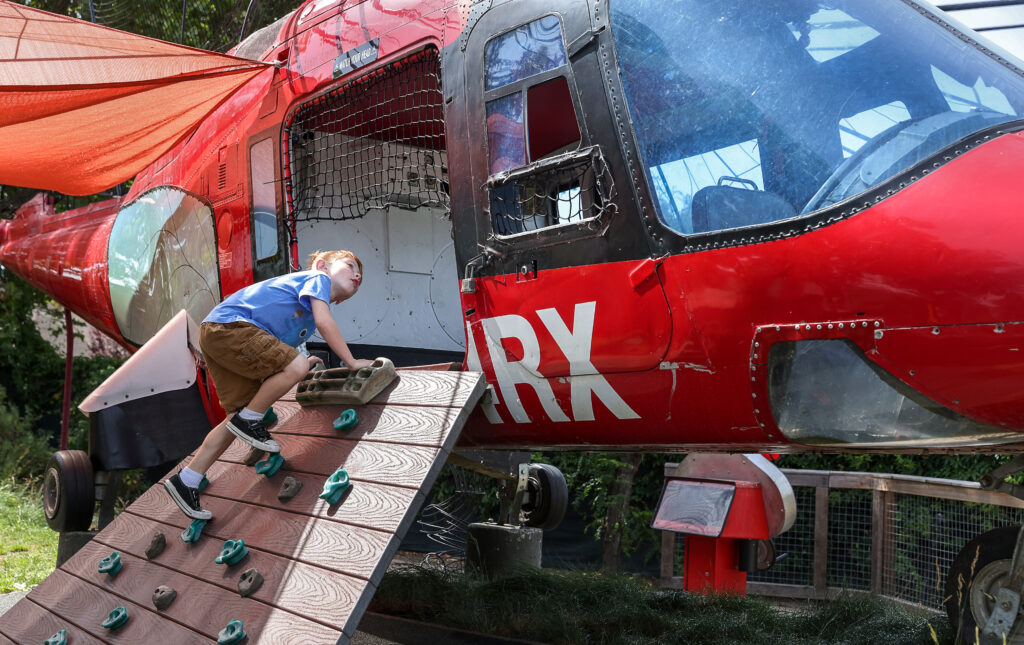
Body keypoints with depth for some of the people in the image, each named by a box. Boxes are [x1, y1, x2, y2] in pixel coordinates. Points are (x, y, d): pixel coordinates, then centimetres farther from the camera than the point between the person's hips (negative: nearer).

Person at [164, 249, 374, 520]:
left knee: (239, 420, 9)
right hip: (229, 324, -10)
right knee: (296, 366, -22)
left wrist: (303, 363, 17)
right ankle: (249, 420, -5)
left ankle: (185, 482, 14)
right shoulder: (318, 278, 3)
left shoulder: (308, 316, 29)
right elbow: (324, 322, -12)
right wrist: (352, 362, -8)